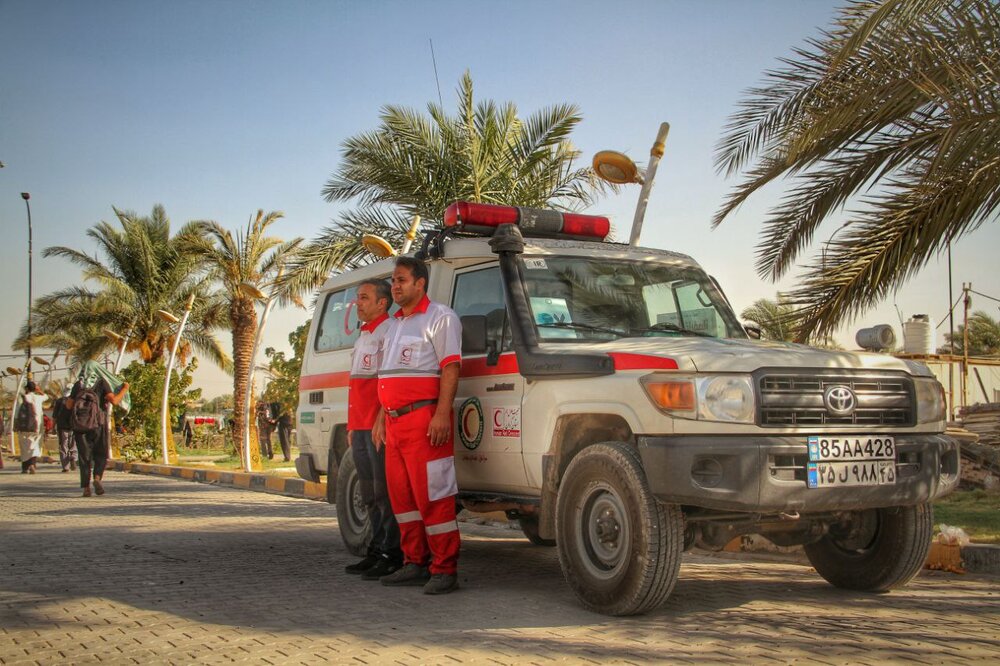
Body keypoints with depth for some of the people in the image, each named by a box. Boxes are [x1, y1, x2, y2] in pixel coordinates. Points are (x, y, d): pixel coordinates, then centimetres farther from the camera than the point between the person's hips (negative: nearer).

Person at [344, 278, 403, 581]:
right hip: (361, 428, 10)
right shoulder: (364, 336, 23)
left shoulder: (390, 330, -8)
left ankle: (392, 555, -3)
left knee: (386, 493, -7)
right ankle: (376, 552, 20)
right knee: (370, 495, 13)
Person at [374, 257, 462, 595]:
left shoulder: (439, 317, -4)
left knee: (432, 495, -9)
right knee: (401, 494, 11)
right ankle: (415, 564, 20)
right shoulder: (397, 324, 22)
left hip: (424, 419, -9)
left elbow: (450, 368, -13)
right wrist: (382, 417, 21)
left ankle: (444, 570, -4)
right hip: (395, 421, 9)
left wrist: (442, 415, -23)